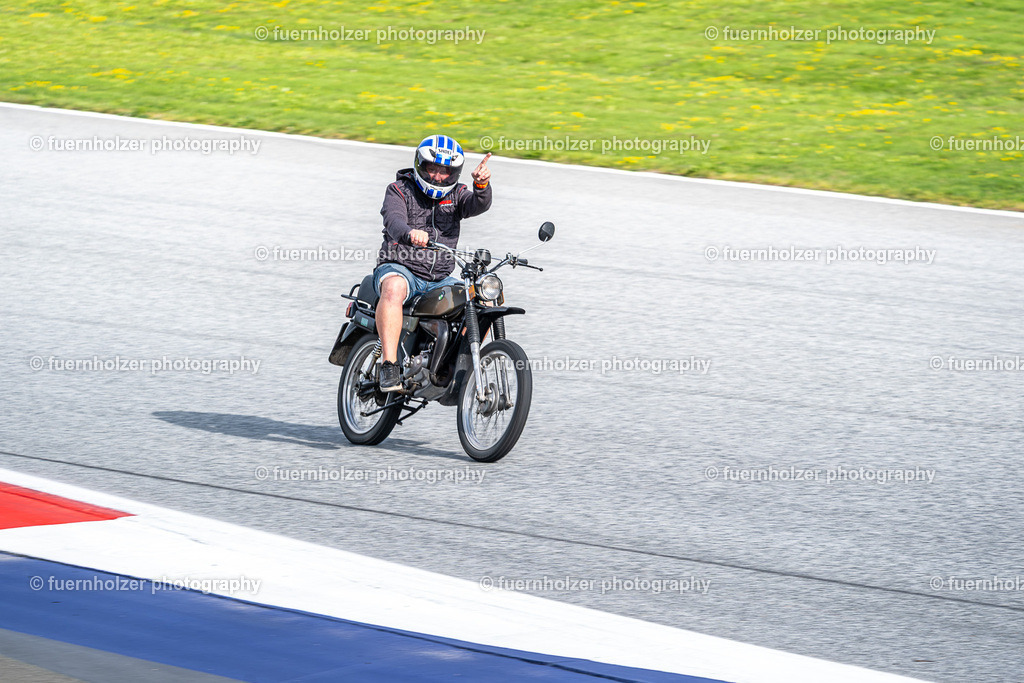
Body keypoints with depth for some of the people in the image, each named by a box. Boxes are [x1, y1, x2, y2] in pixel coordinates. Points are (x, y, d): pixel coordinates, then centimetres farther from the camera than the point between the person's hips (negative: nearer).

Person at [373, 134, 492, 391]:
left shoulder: (456, 195, 11)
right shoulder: (400, 190, 0)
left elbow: (479, 204, -11)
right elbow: (394, 220, -20)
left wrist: (482, 185, -35)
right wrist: (410, 233, -45)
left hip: (440, 279, 5)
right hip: (400, 267, -5)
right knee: (394, 288, -38)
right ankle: (389, 366, -43)